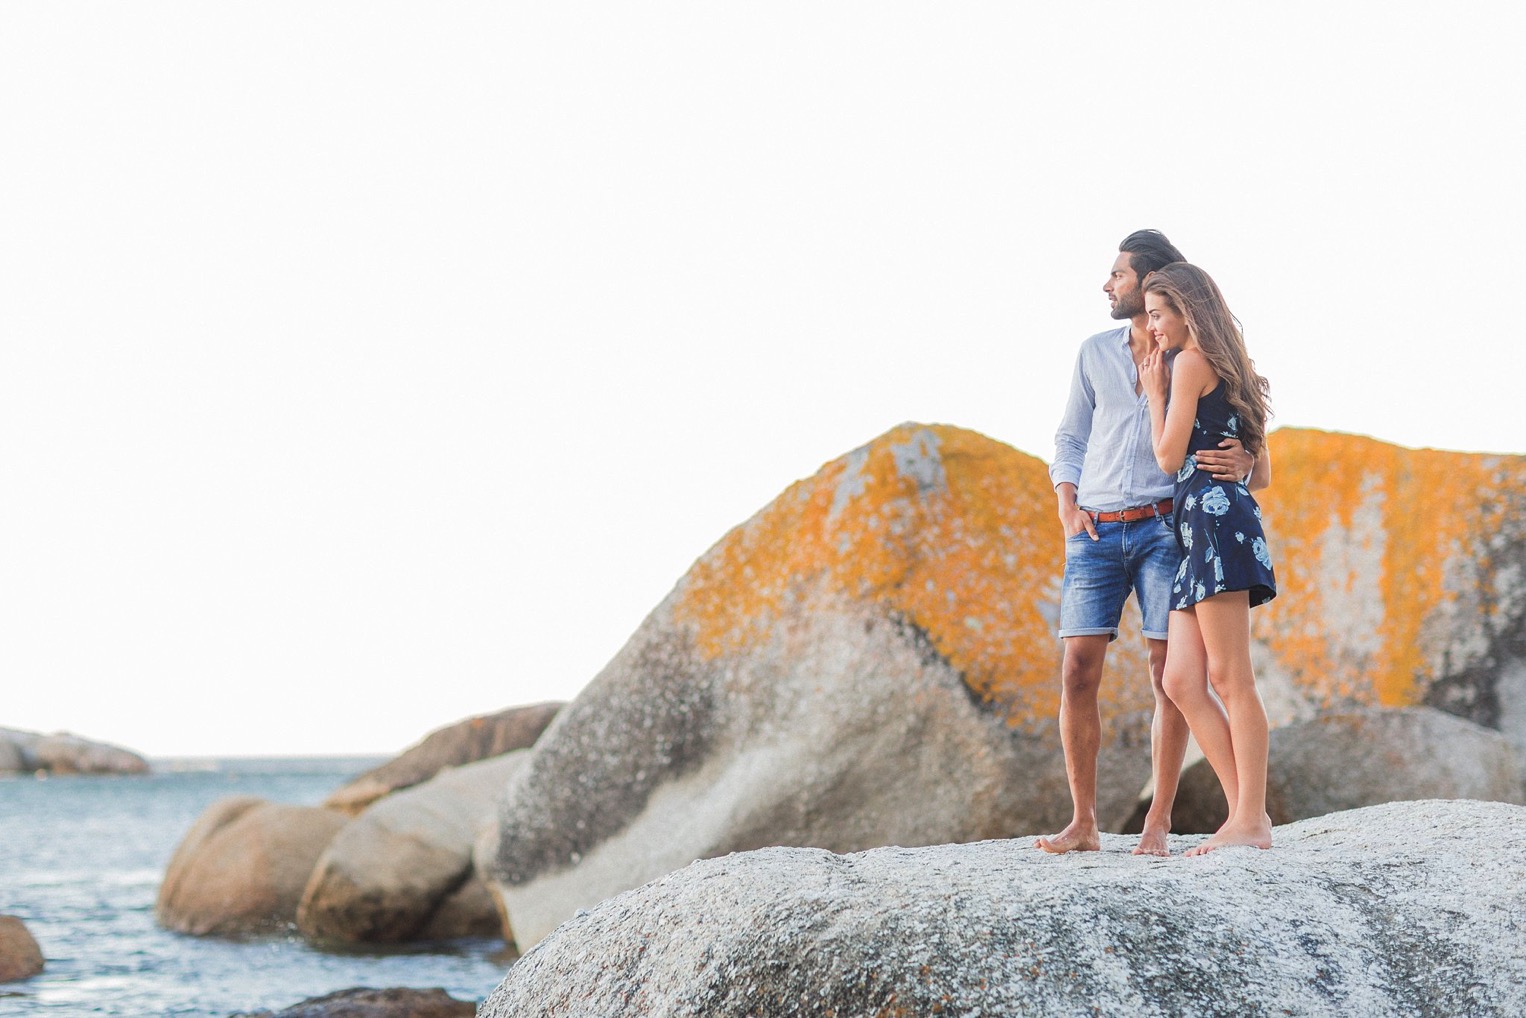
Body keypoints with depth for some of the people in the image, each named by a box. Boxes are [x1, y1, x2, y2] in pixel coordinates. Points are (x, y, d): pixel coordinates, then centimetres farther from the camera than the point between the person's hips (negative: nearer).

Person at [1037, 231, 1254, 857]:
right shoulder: (1095, 354, 15)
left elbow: (1243, 435, 6)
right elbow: (1070, 439, 19)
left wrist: (1242, 462, -18)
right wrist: (1066, 502, 2)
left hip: (1163, 528, -3)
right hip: (1096, 531, 3)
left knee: (1169, 675, -5)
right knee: (1078, 671, -5)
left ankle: (1158, 825, 0)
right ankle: (1083, 823, 0)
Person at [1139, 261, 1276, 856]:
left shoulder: (1192, 362, -3)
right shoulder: (1230, 373, 25)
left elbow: (1169, 456, -4)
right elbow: (1262, 473, 26)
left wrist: (1154, 394, 9)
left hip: (1214, 516, -10)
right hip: (1196, 535, 10)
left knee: (1229, 676, -11)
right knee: (1181, 683, 2)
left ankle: (1251, 820, -13)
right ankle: (1245, 813, -1)